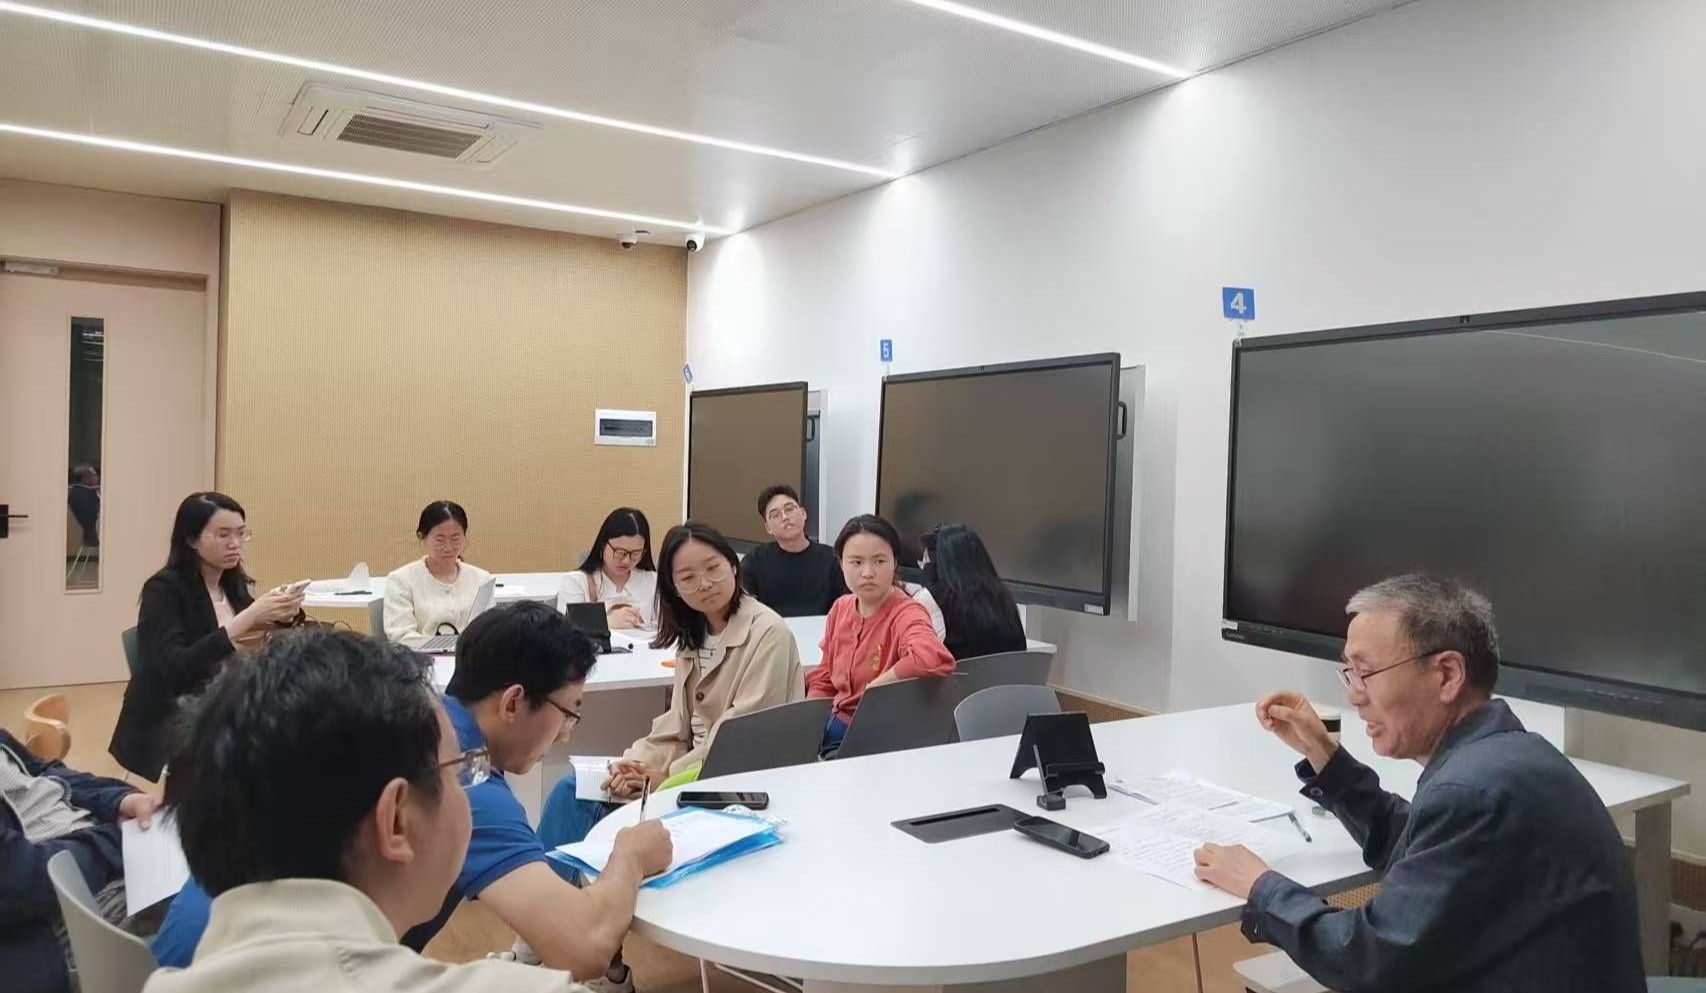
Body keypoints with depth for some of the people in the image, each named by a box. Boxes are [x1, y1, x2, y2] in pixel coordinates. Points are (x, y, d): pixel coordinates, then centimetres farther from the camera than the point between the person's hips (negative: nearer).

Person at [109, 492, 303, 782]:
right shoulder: (163, 589, -10)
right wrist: (247, 619, -29)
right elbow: (176, 669, -24)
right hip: (165, 729, -6)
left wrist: (283, 617, -12)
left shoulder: (234, 585, 8)